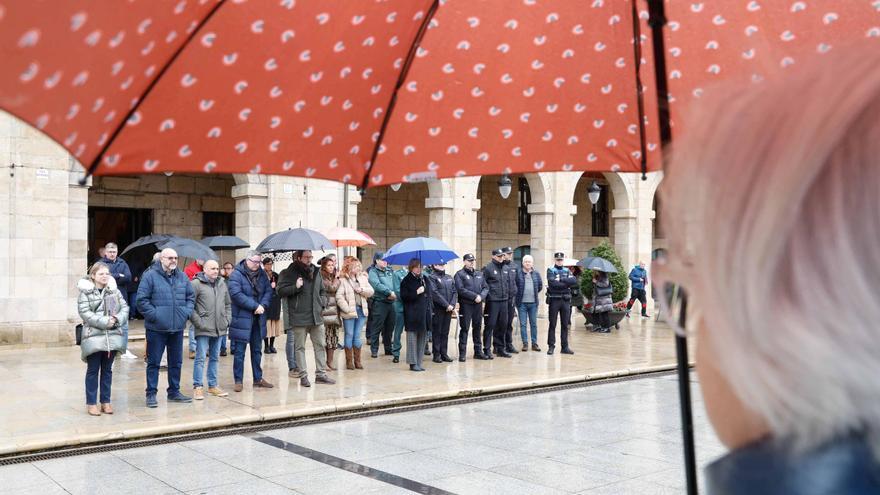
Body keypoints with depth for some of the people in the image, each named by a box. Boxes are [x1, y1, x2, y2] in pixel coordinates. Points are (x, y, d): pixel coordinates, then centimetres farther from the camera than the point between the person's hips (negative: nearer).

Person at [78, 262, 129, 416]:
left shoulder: (115, 291, 11)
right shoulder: (85, 292, -2)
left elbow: (125, 308, 6)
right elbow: (85, 313, -12)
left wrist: (117, 319, -14)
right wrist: (104, 322, -18)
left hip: (113, 336, 4)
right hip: (93, 337, -4)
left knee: (107, 370, 11)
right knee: (93, 370, 4)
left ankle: (105, 401, 19)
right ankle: (91, 403, 12)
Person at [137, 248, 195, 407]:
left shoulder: (182, 277, 10)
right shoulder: (150, 276, -7)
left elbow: (191, 296, 18)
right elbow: (142, 299, -10)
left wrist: (186, 312, 3)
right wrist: (154, 315, -15)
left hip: (177, 328, 5)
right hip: (156, 328, -5)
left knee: (176, 362, 13)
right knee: (153, 362, 3)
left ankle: (174, 392, 25)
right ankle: (151, 394, 12)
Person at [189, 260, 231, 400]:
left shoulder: (222, 283, 12)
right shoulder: (196, 284, -9)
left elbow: (228, 304, 20)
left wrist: (227, 319, 10)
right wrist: (198, 322, -14)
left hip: (219, 328, 6)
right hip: (203, 329, -6)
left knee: (215, 358, 13)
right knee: (200, 358, -4)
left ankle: (213, 385, 22)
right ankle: (198, 387, 4)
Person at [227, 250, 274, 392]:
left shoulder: (262, 274, 8)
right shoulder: (236, 275, -11)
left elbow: (268, 291, 6)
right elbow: (236, 294, -21)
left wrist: (263, 305, -13)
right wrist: (255, 306, -21)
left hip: (258, 318, 6)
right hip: (242, 318, -6)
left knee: (257, 350, 14)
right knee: (239, 351, 0)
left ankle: (258, 379, 24)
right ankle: (238, 381, 8)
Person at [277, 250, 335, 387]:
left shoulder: (316, 271, 13)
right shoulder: (289, 273, -3)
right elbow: (281, 291, -7)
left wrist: (321, 305, 11)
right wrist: (295, 287, -19)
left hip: (316, 316, 5)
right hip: (298, 317, -5)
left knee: (320, 345, 7)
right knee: (299, 347, 1)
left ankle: (321, 374, 14)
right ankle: (303, 376, 7)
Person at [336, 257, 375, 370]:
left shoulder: (363, 278, 12)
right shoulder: (343, 280, -5)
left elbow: (371, 292, 7)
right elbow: (339, 297, -12)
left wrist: (362, 289, -9)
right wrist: (347, 308, -17)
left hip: (361, 310, 4)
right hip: (349, 312, -4)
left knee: (357, 336, 10)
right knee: (349, 335, 2)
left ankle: (357, 360, 16)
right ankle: (349, 361, 10)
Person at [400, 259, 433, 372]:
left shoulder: (424, 279, 16)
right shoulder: (406, 281, -3)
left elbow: (429, 294, 25)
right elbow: (403, 296, -10)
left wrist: (430, 305, 14)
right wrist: (416, 292, -17)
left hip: (424, 313, 6)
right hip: (412, 314, -6)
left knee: (423, 338, 8)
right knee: (412, 337, -4)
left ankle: (419, 362, 16)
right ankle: (413, 363, 0)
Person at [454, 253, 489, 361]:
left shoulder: (479, 274, 17)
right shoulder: (460, 274, -2)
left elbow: (486, 288, 12)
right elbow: (460, 289, -13)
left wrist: (481, 296, -8)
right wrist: (474, 296, -16)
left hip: (478, 305, 5)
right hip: (466, 305, -5)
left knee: (477, 328, 11)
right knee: (464, 329, -3)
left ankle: (478, 351, 19)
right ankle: (462, 353, 0)